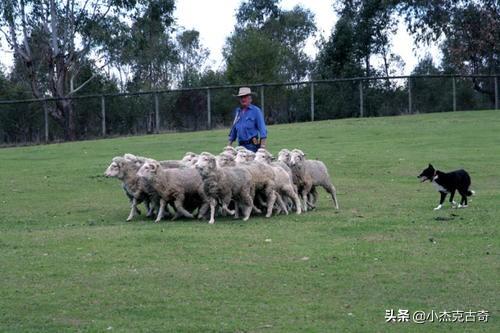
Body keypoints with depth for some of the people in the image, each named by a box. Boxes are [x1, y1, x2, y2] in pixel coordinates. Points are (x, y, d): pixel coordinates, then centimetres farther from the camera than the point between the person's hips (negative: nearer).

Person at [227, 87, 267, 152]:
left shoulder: (256, 110, -1)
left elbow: (262, 128, -6)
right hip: (241, 145, 6)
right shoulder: (238, 111, 17)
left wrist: (263, 146, -15)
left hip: (252, 146, -6)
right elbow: (234, 128, 23)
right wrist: (229, 144, 20)